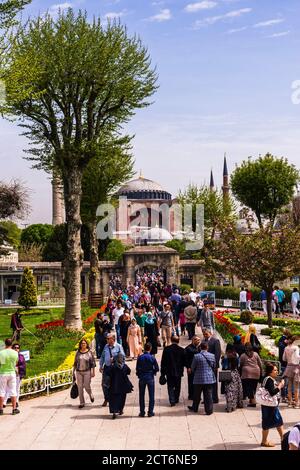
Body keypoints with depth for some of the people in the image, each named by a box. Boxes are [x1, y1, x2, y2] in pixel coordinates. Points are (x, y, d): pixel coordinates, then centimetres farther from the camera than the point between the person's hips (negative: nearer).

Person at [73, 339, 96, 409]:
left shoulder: (89, 352, -2)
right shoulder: (78, 352, 6)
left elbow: (93, 363, -1)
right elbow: (75, 363, 13)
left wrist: (93, 372, -5)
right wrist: (74, 371, 11)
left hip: (87, 371, -3)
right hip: (79, 372, 3)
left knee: (87, 386, -4)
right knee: (80, 387, 1)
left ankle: (91, 395, 30)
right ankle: (82, 403, 10)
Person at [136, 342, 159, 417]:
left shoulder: (140, 358, -7)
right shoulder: (152, 358, -11)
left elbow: (137, 368, -4)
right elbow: (157, 368, -7)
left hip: (142, 378, 1)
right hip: (150, 378, -1)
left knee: (141, 396, 11)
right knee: (151, 395, 8)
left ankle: (142, 412, 13)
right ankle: (150, 412, 9)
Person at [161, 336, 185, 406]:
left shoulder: (166, 349, -9)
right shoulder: (182, 350, -7)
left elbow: (163, 361, -6)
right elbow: (184, 362, 0)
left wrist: (162, 372, 1)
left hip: (169, 371, -1)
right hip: (178, 371, 1)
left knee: (170, 387, 6)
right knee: (177, 386, 16)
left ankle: (172, 401, -4)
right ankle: (176, 399, 25)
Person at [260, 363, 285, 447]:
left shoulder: (272, 379, 11)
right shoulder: (269, 380, -21)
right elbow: (272, 392, -29)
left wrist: (279, 385, 5)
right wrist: (280, 386, -20)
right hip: (269, 405, -10)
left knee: (279, 421, 17)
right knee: (267, 423, 1)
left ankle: (283, 439, 28)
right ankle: (264, 441, 12)